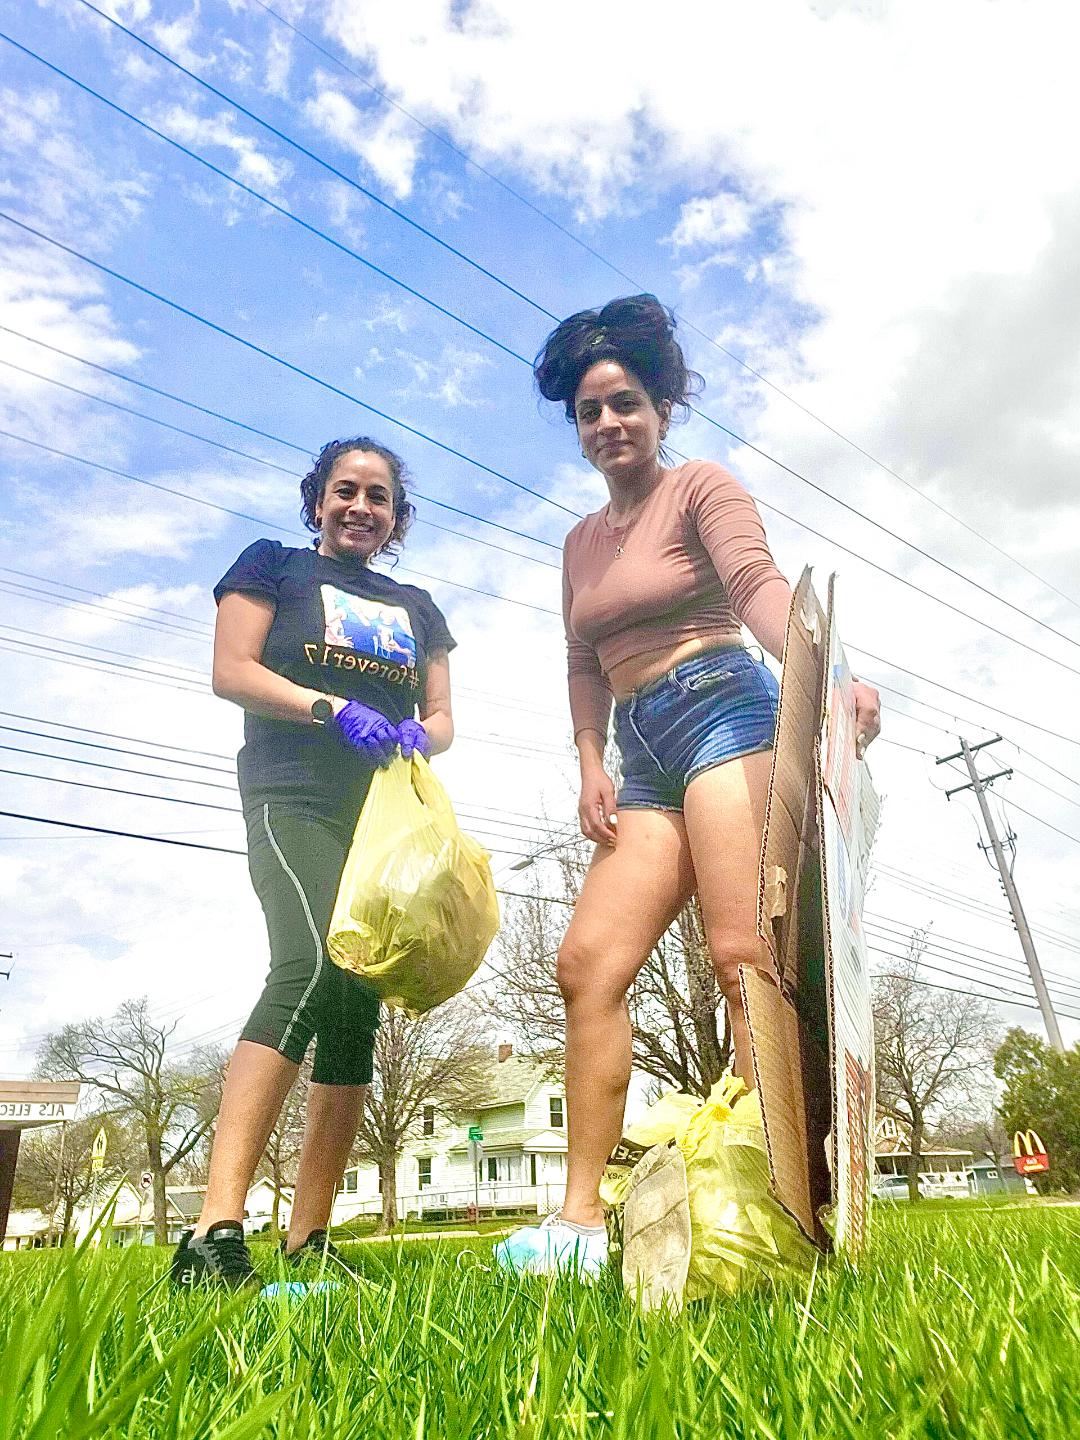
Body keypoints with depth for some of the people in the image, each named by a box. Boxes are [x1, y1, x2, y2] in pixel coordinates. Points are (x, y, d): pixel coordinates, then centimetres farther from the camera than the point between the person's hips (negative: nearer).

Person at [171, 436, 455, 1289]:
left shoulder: (415, 608, 23)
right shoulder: (274, 567, 12)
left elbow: (442, 717, 18)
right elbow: (231, 671, -1)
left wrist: (418, 738, -7)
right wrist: (337, 709, -16)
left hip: (389, 819, 5)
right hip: (295, 801, -5)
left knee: (357, 1009, 1)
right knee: (311, 964, -29)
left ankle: (309, 1240, 9)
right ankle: (215, 1233, -28)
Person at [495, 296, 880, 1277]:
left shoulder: (702, 488, 7)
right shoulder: (582, 541, 25)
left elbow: (757, 583, -12)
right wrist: (592, 768, 7)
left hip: (723, 711, -6)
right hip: (645, 758, 6)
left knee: (742, 955, -18)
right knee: (588, 962, -5)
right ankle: (581, 1219, -1)